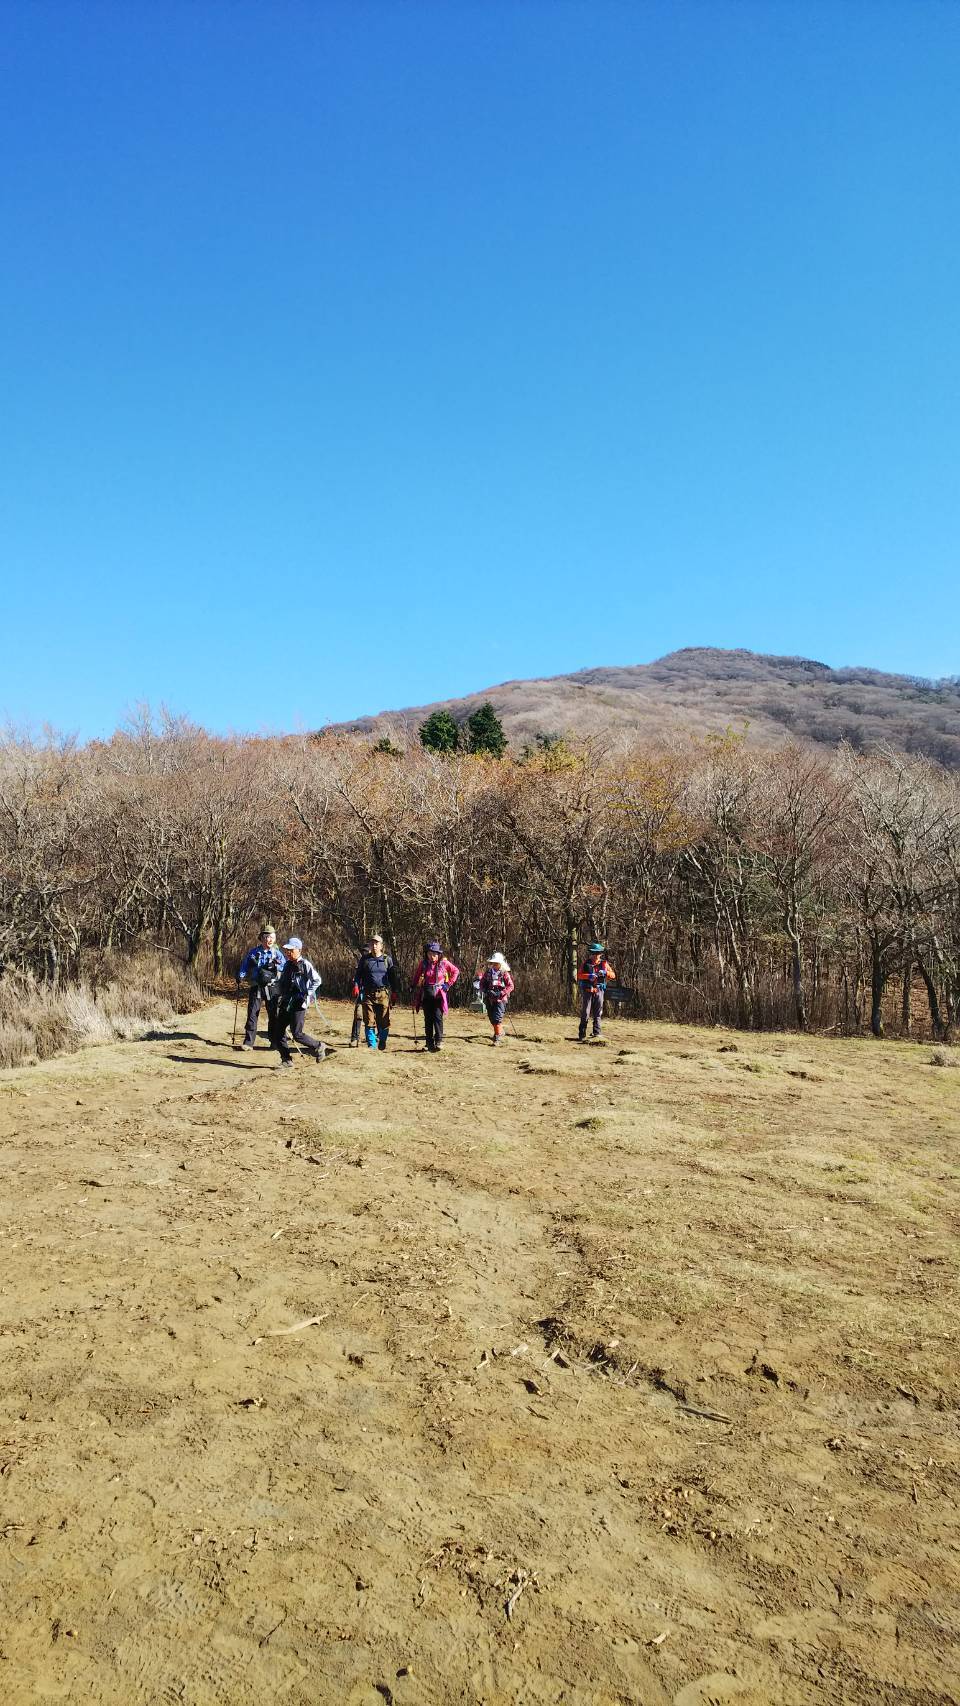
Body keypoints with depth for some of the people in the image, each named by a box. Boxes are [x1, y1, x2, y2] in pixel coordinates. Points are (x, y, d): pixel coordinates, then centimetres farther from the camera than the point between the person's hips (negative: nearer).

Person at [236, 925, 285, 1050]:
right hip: (256, 987, 0)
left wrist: (276, 966, -21)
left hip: (272, 987, 0)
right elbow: (244, 966, 7)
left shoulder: (277, 953, 4)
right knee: (252, 1014, -2)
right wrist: (240, 977, -9)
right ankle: (248, 1042, 3)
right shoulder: (252, 952, 5)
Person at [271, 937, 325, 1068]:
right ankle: (286, 1060, 13)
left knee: (297, 1034, -9)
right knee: (277, 1032, 3)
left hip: (299, 1003, -8)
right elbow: (281, 982, 24)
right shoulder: (287, 965, 14)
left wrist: (307, 994, -17)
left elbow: (317, 980, -14)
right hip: (286, 1003, 8)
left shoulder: (305, 964, -9)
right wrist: (279, 995, 11)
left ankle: (318, 1047, 13)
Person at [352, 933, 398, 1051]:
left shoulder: (387, 959, 8)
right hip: (368, 993, 0)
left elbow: (392, 977, 12)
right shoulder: (365, 959, 8)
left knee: (384, 1021, 1)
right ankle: (371, 1044, 6)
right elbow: (358, 974, 11)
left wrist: (394, 992, 8)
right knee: (369, 1021, -1)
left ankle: (382, 1043, 16)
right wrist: (356, 986, -4)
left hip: (383, 993, 0)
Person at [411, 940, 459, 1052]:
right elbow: (416, 975, 14)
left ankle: (439, 1041, -10)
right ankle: (430, 1043, 12)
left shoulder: (444, 963, -5)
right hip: (426, 994, 3)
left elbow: (456, 971, 7)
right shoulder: (423, 963, 0)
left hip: (439, 994, -3)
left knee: (437, 1017, -15)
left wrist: (448, 984, 2)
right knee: (428, 1019, 6)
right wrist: (415, 988, 5)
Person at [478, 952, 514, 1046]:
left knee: (498, 1019, -13)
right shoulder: (488, 972, 4)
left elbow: (511, 986, -7)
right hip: (489, 999, 5)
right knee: (492, 1018, 16)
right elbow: (482, 983, 12)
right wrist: (485, 991, -7)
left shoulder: (505, 973, -7)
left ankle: (498, 1038, -8)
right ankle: (500, 1032, 39)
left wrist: (501, 993, -17)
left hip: (500, 999, -5)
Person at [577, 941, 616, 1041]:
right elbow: (579, 975, -8)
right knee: (585, 1014, -1)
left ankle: (597, 1033, 9)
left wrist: (605, 972, -17)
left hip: (598, 991, 2)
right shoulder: (586, 963, 3)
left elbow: (613, 975, 2)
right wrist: (588, 976, -25)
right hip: (587, 991, -2)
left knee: (598, 1013, 4)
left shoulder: (604, 964, 8)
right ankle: (582, 1035, 1)